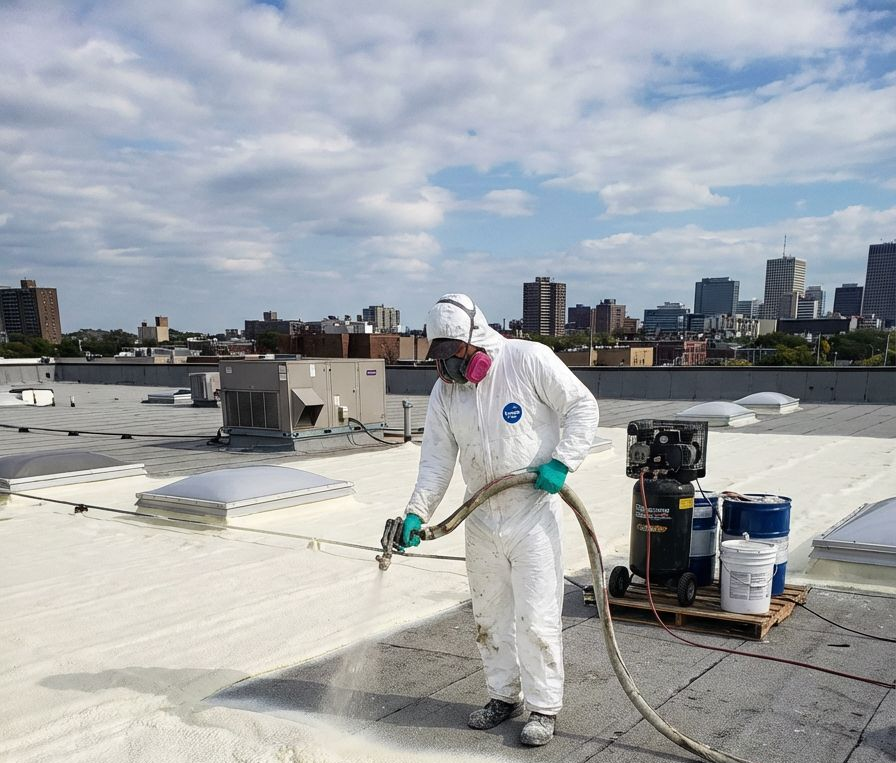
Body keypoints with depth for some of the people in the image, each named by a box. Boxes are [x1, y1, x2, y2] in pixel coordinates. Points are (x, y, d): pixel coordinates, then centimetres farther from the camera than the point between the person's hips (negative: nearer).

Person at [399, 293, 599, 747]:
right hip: (480, 518, 6)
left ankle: (544, 708, 18)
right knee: (489, 615, 16)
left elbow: (582, 407, -7)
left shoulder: (528, 360, -13)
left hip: (532, 511, -5)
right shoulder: (444, 390, 2)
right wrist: (417, 512, -10)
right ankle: (505, 696, 34)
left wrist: (561, 462, -16)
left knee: (536, 617, 0)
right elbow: (437, 459, 2)